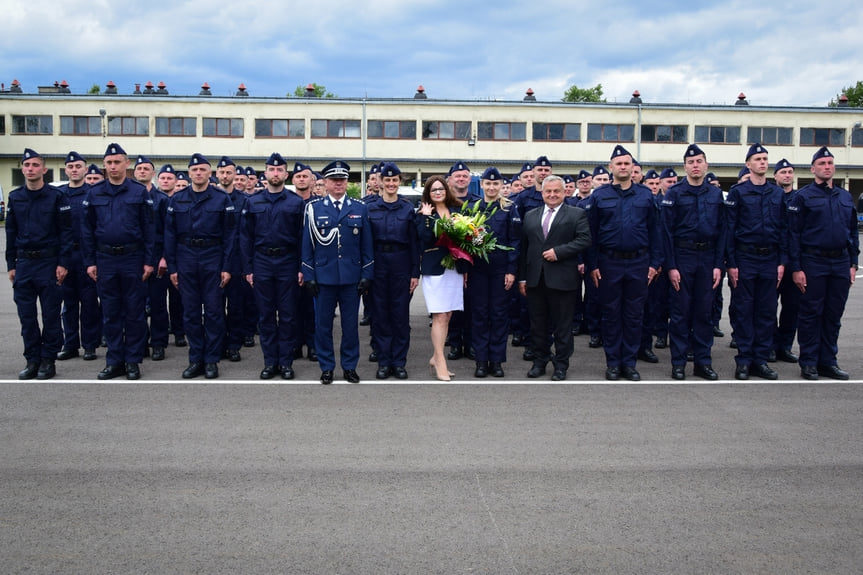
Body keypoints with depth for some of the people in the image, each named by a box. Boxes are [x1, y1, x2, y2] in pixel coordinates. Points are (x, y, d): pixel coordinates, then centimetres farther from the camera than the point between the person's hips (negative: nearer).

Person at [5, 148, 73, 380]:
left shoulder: (57, 196, -3)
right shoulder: (14, 197, 9)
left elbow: (65, 232, -4)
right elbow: (11, 232, 12)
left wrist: (63, 263, -10)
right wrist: (11, 265, 8)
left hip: (49, 262, -4)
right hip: (23, 263, 4)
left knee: (50, 314, 2)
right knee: (26, 315, 6)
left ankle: (48, 360, 11)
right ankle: (32, 360, 16)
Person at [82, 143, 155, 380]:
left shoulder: (139, 192, -1)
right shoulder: (94, 193, 6)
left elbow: (149, 228, -2)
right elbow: (87, 229, 7)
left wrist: (149, 260, -6)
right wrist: (90, 261, 2)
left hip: (133, 258, -2)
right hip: (105, 260, 3)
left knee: (134, 311, 4)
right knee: (110, 313, 8)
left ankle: (133, 361, 13)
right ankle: (114, 361, 17)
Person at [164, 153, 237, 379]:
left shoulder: (222, 199, 0)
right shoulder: (176, 199, 6)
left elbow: (229, 234, -2)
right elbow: (170, 234, 6)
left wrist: (226, 267, -7)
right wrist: (172, 267, 1)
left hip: (213, 259, -2)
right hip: (186, 259, 2)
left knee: (214, 311, 2)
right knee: (190, 312, 7)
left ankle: (211, 360, 10)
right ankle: (195, 360, 16)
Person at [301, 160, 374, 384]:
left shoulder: (360, 208, 5)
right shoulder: (314, 208, 3)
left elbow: (367, 244, 6)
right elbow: (307, 244, 4)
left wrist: (367, 275, 1)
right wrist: (309, 276, -1)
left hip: (352, 277, 1)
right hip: (324, 276, 0)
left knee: (351, 323, 7)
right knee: (323, 323, 6)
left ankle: (349, 366, 19)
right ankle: (326, 367, 17)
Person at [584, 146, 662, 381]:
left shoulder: (645, 195, 5)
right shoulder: (599, 196, 0)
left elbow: (654, 230, 6)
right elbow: (591, 232, 0)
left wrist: (654, 262, 1)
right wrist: (592, 265, -5)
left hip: (638, 262, 1)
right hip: (609, 263, -1)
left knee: (634, 315, 7)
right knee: (611, 314, 6)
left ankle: (629, 363, 17)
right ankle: (613, 363, 16)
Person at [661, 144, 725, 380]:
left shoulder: (716, 194, 7)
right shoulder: (674, 193, -3)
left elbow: (721, 230, 6)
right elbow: (667, 231, -5)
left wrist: (718, 264, -1)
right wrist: (671, 266, -10)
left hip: (708, 257, 3)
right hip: (682, 256, -3)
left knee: (704, 311, 8)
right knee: (680, 311, 2)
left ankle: (703, 361, 16)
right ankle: (678, 362, 10)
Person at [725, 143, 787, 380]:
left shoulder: (778, 193, 10)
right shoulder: (737, 192, -1)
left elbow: (783, 229, 11)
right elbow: (729, 229, -3)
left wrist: (782, 261, 3)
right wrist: (731, 263, -8)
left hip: (770, 259, 4)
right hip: (745, 258, -3)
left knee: (767, 311, 6)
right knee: (743, 310, 1)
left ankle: (760, 360, 14)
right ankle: (744, 360, 9)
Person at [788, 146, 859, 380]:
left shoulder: (846, 197, 13)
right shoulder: (803, 196, -3)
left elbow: (853, 232, 16)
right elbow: (794, 234, -7)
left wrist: (853, 264, 8)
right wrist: (796, 268, -12)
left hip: (841, 263, 5)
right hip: (813, 262, -5)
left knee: (834, 315, 9)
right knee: (811, 314, 1)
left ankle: (828, 362, 17)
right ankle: (809, 363, 9)